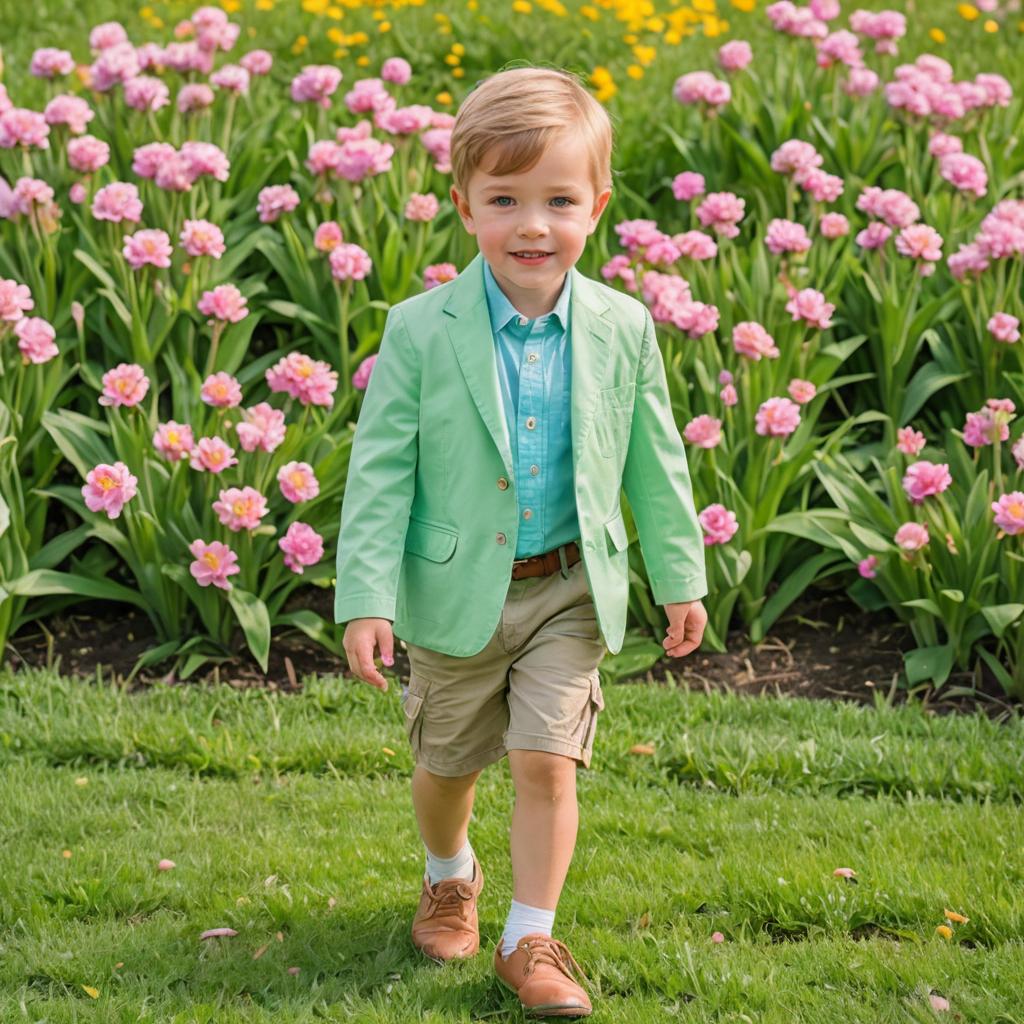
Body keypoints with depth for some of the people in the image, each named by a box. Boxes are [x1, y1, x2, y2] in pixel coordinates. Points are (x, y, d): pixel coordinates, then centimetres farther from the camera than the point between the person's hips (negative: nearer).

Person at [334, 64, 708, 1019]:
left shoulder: (622, 328, -7)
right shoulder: (420, 332, -14)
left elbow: (654, 463, 4)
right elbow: (380, 469, -11)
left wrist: (679, 576, 9)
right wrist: (366, 598, -15)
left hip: (571, 590, 0)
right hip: (456, 590, 0)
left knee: (546, 762, -6)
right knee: (446, 762, 16)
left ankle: (530, 941, 9)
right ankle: (449, 877, 46)